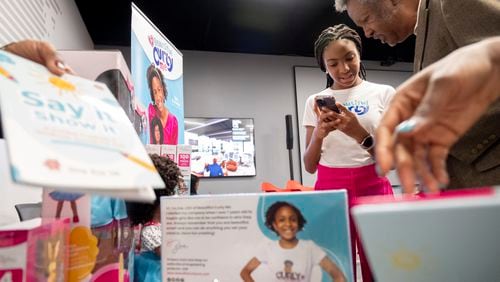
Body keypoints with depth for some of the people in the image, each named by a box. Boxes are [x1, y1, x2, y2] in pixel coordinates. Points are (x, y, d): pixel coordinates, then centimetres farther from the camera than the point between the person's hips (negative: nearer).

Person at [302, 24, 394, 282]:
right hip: (329, 192, 1)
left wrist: (359, 133, -18)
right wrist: (318, 134, -15)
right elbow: (310, 167, 5)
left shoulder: (384, 93, 4)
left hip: (374, 189, 0)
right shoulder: (315, 102, 7)